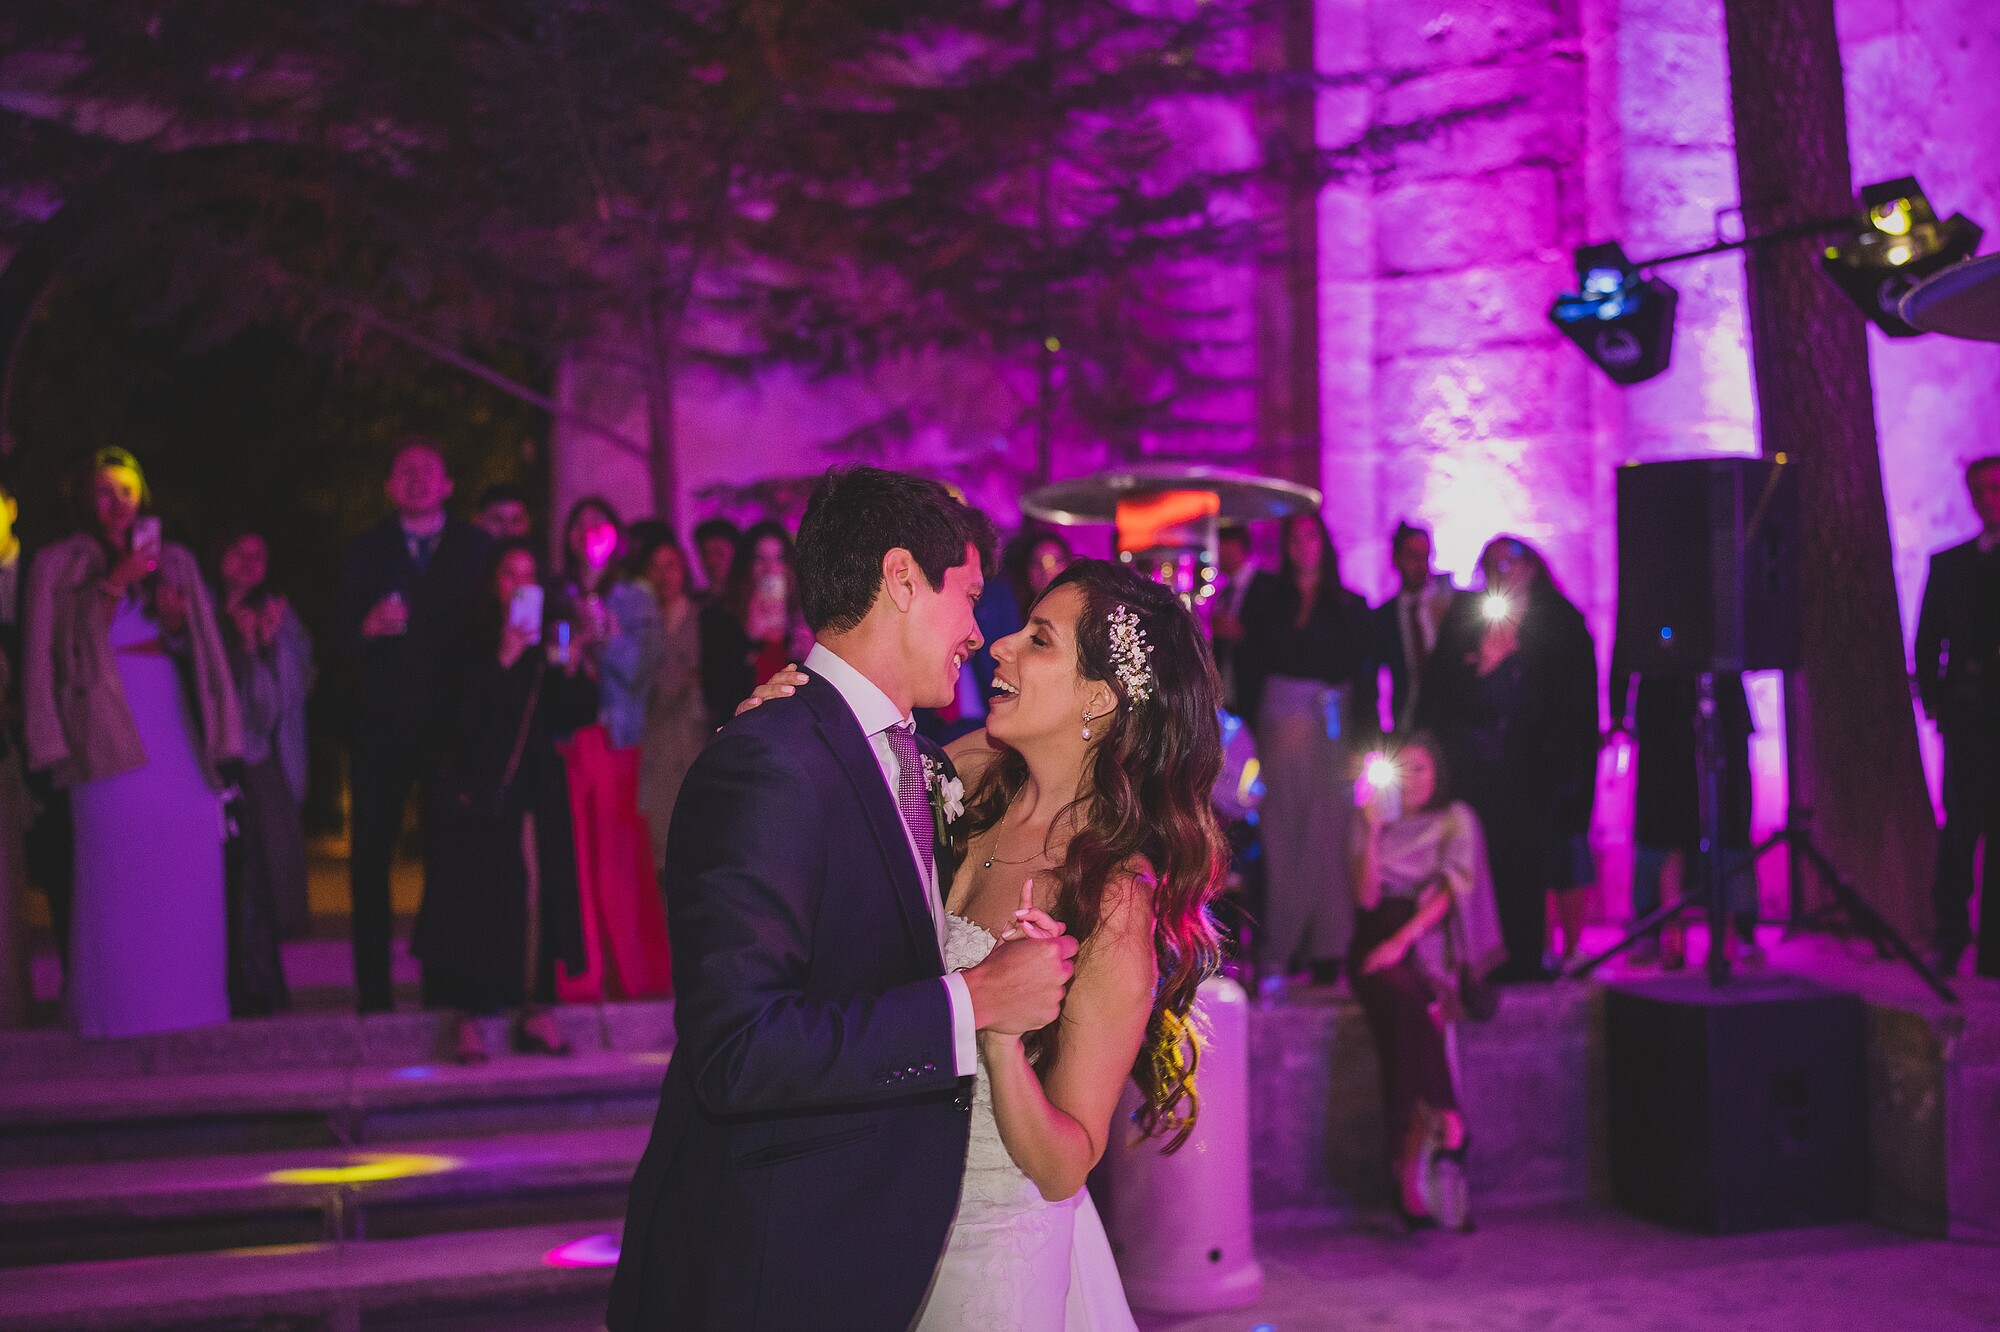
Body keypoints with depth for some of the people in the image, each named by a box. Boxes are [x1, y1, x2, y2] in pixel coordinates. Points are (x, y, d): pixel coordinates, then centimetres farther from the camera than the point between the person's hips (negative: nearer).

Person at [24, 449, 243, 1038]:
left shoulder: (174, 562, 17)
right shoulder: (59, 564, 8)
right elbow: (59, 644, -2)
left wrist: (176, 619, -3)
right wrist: (113, 586, -11)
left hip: (175, 725, 3)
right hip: (110, 730, -3)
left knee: (189, 866, -4)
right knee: (118, 872, -10)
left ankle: (189, 1004, 2)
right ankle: (121, 1013, -6)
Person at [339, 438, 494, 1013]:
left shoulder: (477, 547, 8)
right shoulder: (366, 550, 11)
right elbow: (343, 635, 4)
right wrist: (370, 625, -17)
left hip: (452, 721, -1)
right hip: (382, 723, 1)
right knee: (370, 854, 0)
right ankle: (373, 991, 4)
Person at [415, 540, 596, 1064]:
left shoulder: (548, 642, 10)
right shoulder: (470, 640, 1)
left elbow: (576, 717, 5)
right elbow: (461, 711, -12)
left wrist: (571, 667, -10)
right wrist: (504, 659, -17)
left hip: (536, 790, 3)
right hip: (478, 793, -3)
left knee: (538, 892, -2)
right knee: (473, 895, -6)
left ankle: (536, 1011, 4)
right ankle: (466, 1019, -4)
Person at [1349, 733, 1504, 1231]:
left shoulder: (1457, 820, 9)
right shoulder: (1372, 821, 14)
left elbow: (1450, 889, -5)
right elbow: (1366, 897, 2)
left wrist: (1403, 939, -18)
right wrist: (1373, 831, -7)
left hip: (1431, 940, -1)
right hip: (1378, 944, 1)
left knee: (1404, 1005, -33)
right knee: (1402, 995, -35)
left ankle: (1410, 1158, -34)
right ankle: (1447, 1123, -35)